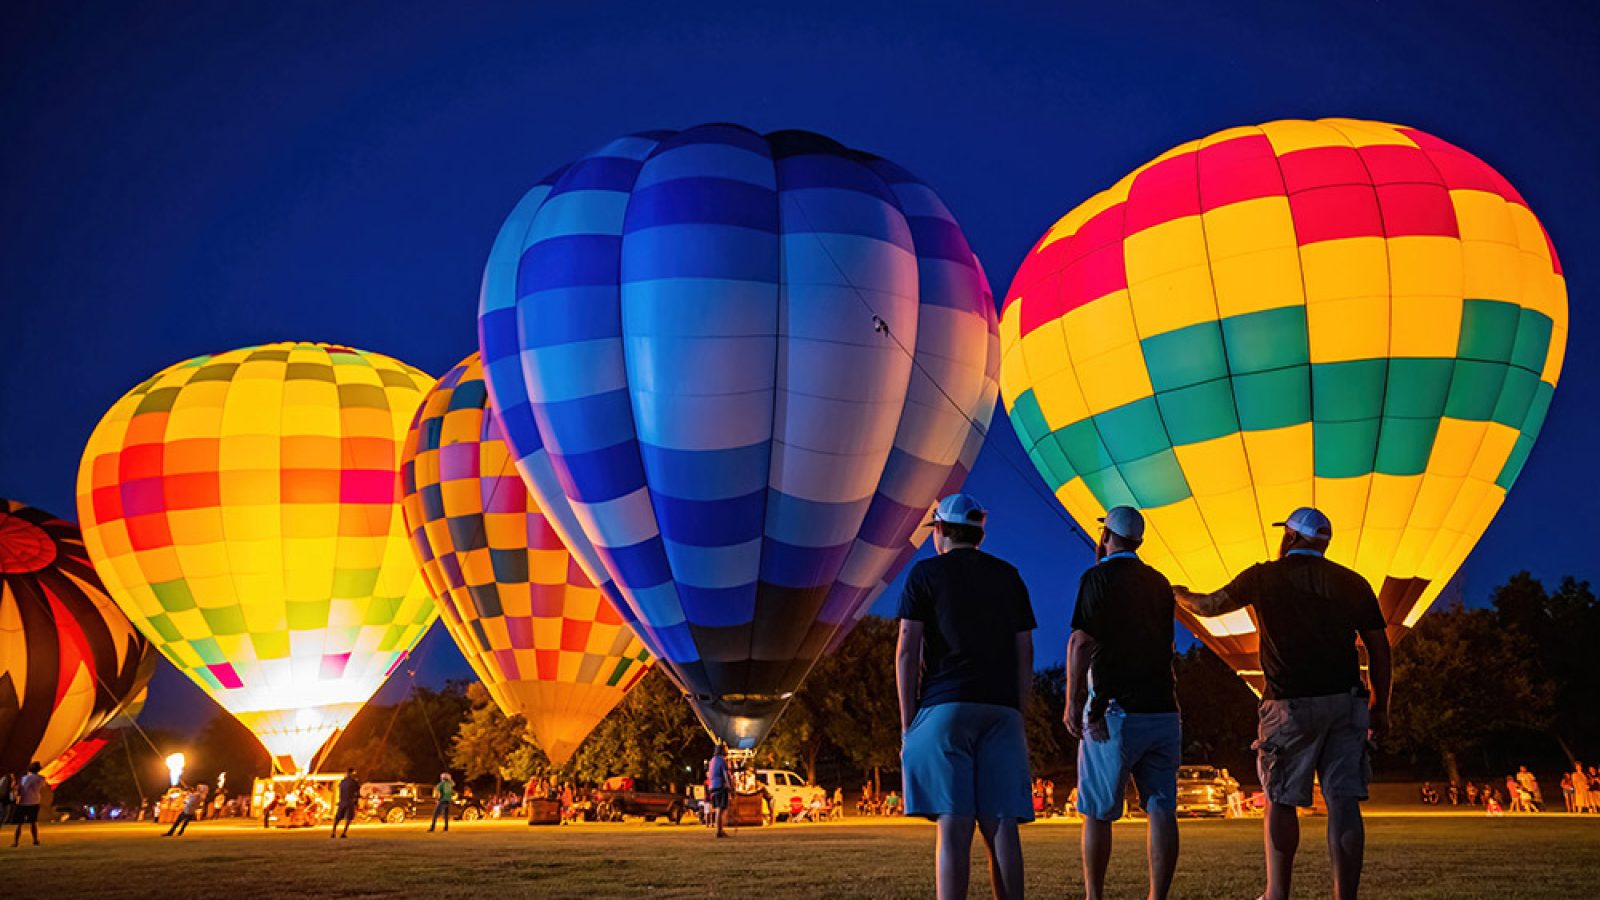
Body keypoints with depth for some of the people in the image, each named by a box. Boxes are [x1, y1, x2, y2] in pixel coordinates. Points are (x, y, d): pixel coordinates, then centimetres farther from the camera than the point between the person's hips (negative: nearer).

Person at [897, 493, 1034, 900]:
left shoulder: (925, 573, 5)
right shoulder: (1009, 577, 16)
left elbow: (907, 651, -2)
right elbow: (1025, 655, 13)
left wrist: (907, 721, 0)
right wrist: (1017, 713, 17)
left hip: (944, 707, -3)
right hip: (1001, 711, 3)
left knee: (953, 826, -8)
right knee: (1001, 826, 1)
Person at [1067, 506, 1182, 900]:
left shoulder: (1098, 578, -4)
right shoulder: (1159, 583, 13)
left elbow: (1081, 642, -13)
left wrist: (1072, 703, -12)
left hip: (1114, 712, -5)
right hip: (1162, 712, 5)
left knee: (1097, 813, 4)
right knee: (1162, 811, 3)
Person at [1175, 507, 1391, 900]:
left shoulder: (1264, 577, 2)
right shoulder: (1352, 583, 8)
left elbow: (1210, 605, 15)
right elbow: (1379, 649, 7)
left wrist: (1182, 596, 36)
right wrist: (1379, 706, 14)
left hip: (1290, 705, -2)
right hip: (1346, 703, 3)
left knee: (1280, 801, 7)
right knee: (1344, 802, 1)